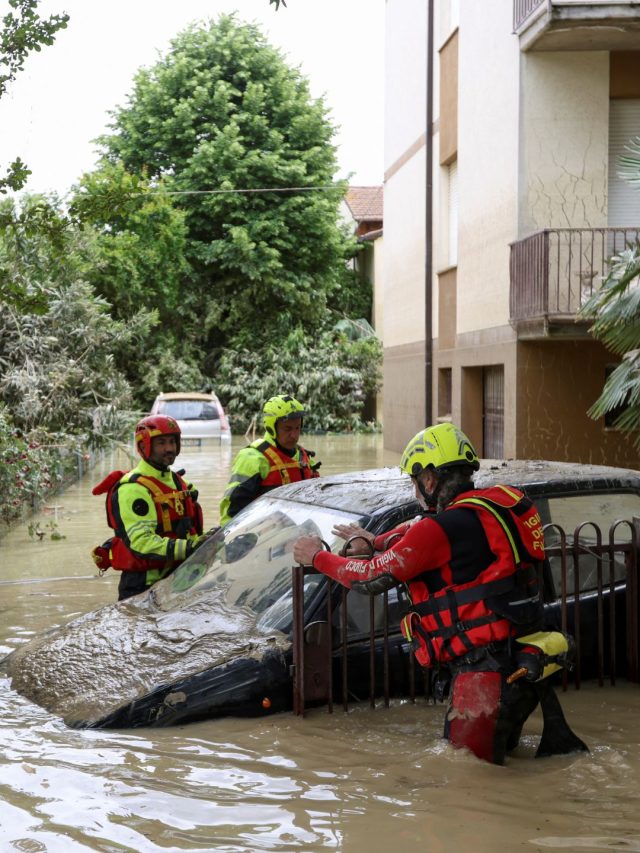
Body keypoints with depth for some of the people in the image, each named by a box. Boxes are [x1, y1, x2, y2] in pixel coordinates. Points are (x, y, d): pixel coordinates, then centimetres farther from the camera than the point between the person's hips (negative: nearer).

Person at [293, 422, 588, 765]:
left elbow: (373, 578, -7)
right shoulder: (496, 503, 10)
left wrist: (318, 557, 8)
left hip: (486, 669, -9)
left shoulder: (442, 530, -16)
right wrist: (375, 540, 34)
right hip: (520, 657, 9)